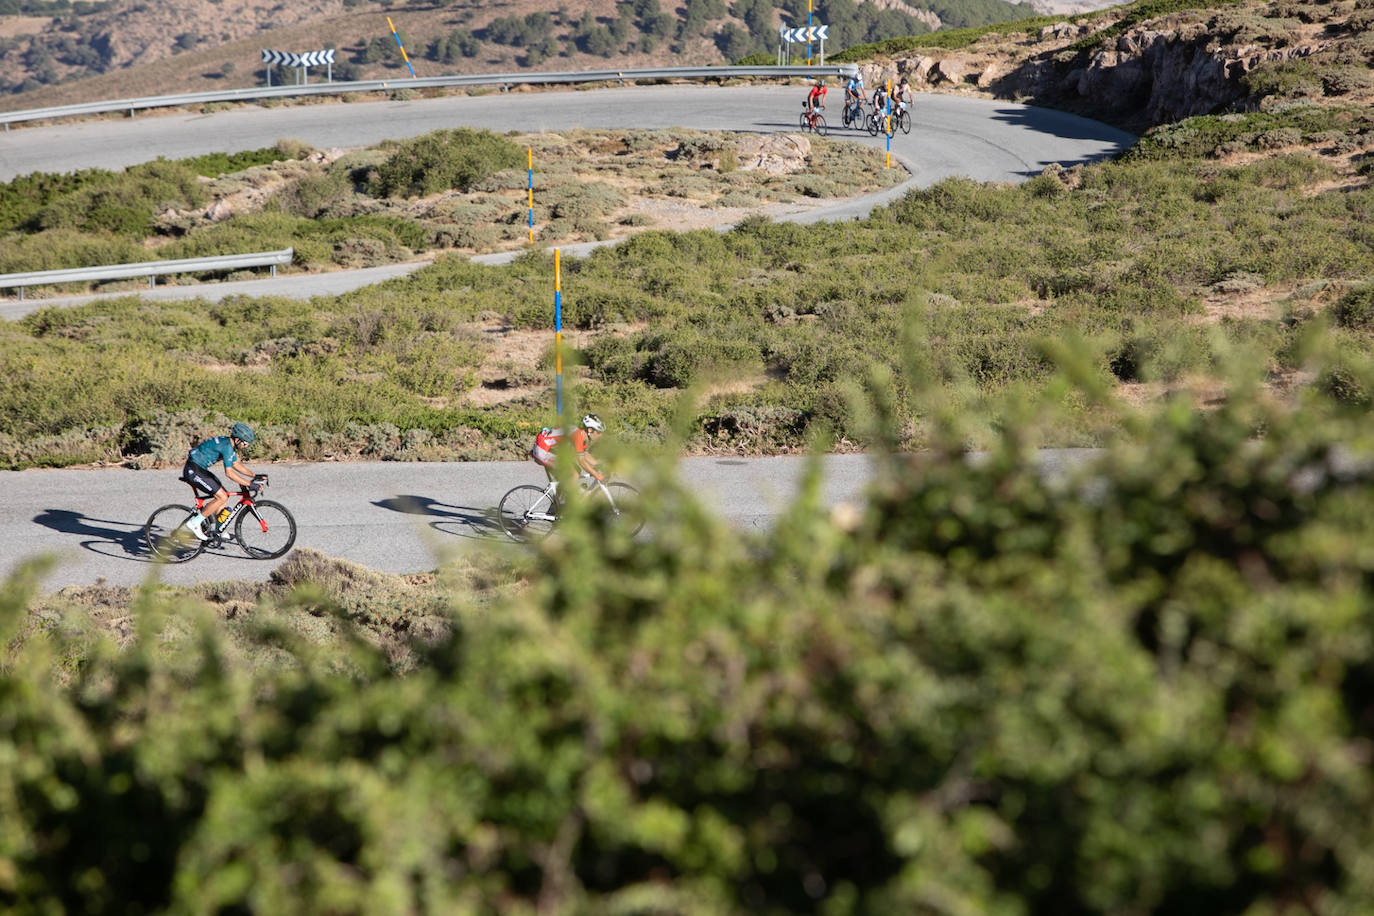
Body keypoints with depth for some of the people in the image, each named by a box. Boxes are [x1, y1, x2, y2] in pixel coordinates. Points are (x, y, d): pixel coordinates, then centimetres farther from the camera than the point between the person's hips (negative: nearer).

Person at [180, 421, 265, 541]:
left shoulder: (230, 444, 9)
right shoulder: (227, 446, -21)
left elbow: (236, 464, 20)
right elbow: (229, 472, -26)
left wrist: (255, 476, 11)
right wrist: (249, 484, -25)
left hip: (200, 469, 10)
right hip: (193, 470, -10)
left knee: (224, 496, 10)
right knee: (222, 497, -14)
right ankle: (194, 523, -7)